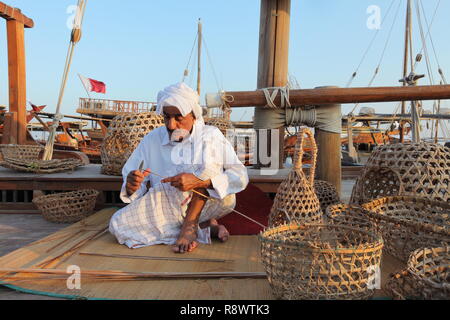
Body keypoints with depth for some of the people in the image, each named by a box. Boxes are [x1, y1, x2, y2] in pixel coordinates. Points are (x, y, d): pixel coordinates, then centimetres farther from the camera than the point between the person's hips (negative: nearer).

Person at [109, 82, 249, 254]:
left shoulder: (211, 135, -4)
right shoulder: (152, 139, 1)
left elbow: (240, 176, -15)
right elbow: (132, 191, 4)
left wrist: (199, 181, -32)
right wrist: (132, 187, -22)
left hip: (211, 202, -3)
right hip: (166, 207, 3)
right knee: (118, 224, -21)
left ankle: (190, 225, -21)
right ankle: (205, 227, -16)